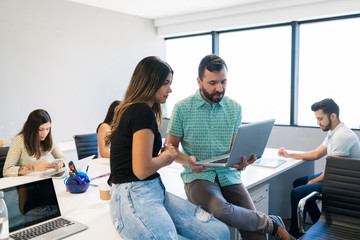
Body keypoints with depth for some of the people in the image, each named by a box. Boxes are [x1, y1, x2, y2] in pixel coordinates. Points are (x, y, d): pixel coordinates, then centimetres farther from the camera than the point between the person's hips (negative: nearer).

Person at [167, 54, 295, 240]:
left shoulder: (235, 108, 8)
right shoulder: (182, 109, -2)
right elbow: (171, 148, 3)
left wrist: (242, 162, -16)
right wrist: (187, 161, -18)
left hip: (229, 175, 3)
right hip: (198, 176, -2)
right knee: (220, 210, -32)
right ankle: (272, 223, -9)